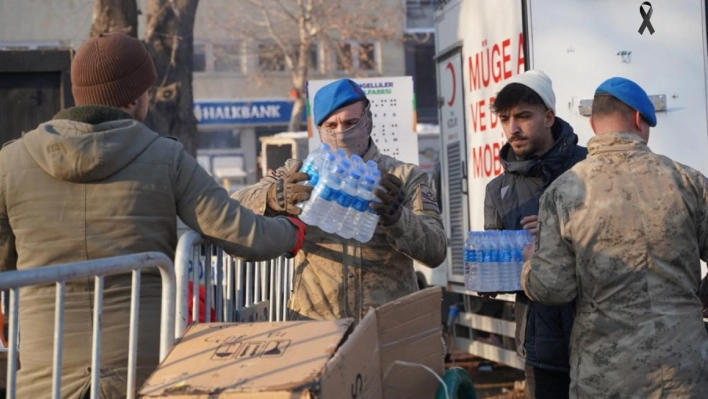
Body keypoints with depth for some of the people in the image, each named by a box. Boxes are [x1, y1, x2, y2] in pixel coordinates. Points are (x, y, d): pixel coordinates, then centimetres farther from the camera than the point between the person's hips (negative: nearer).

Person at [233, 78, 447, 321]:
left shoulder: (406, 178, 10)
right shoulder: (301, 174, 13)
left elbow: (436, 251, -1)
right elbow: (236, 208, 0)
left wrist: (396, 217, -20)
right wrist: (275, 196, -21)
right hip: (314, 322, 0)